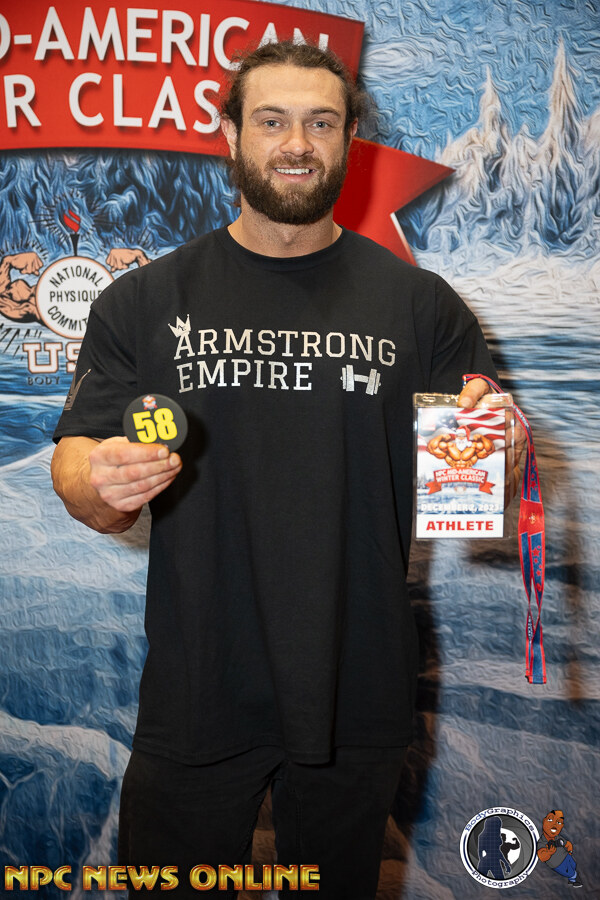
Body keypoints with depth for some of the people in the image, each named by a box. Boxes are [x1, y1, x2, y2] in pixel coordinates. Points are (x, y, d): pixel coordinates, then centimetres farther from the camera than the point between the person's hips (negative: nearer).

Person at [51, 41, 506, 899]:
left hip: (359, 697, 1)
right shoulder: (145, 300, 0)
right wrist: (100, 486, -23)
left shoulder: (421, 304, 1)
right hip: (195, 693, 0)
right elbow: (77, 470, 0)